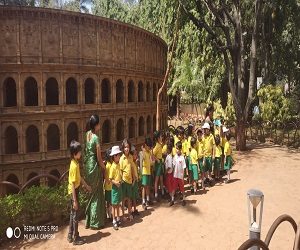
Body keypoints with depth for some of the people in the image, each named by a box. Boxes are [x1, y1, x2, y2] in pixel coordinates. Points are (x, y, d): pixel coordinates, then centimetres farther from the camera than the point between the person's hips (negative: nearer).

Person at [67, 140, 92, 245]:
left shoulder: (76, 163, 5)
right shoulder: (74, 166, -24)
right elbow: (72, 184, -24)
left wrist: (87, 186, 26)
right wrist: (74, 200, -22)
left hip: (75, 190, 9)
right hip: (73, 192, -9)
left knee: (73, 214, 17)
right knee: (75, 215, 2)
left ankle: (70, 236, 29)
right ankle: (75, 238, 14)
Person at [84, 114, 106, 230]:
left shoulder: (87, 134, 3)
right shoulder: (96, 138, -19)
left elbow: (86, 151, 8)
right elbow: (99, 158, -16)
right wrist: (104, 167, -1)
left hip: (87, 165, 7)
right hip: (95, 166, -7)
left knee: (91, 193, 18)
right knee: (96, 193, 6)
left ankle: (89, 220, 28)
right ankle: (95, 221, 16)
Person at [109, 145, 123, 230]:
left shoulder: (119, 165, 7)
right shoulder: (113, 167, -16)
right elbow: (110, 179, -15)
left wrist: (121, 180, 4)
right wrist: (115, 182, -28)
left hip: (119, 186, 7)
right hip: (115, 187, -7)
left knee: (118, 204, 16)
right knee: (114, 204, 1)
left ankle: (118, 218, 28)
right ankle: (114, 221, 9)